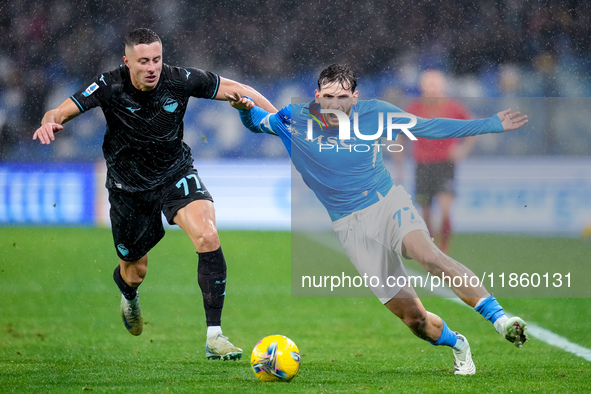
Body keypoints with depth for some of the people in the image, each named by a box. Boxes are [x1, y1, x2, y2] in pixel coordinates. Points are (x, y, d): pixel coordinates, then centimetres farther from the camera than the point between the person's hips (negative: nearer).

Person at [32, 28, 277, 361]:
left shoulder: (180, 80, -18)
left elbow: (232, 89, -7)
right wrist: (50, 121, -48)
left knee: (207, 236, -27)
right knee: (135, 272, 12)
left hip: (176, 176, 0)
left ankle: (215, 335, -24)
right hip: (129, 187, 0)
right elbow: (63, 111, -24)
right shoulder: (110, 86, -20)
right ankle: (129, 295, 55)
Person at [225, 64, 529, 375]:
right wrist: (246, 108, -12)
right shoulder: (297, 119, -4)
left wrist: (491, 125, 4)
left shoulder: (374, 114, -4)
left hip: (389, 203, -1)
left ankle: (499, 318, -35)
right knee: (413, 318, -5)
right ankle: (458, 345, 25)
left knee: (428, 256, -35)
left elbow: (428, 127, 5)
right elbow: (256, 123, 14)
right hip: (351, 226, 1)